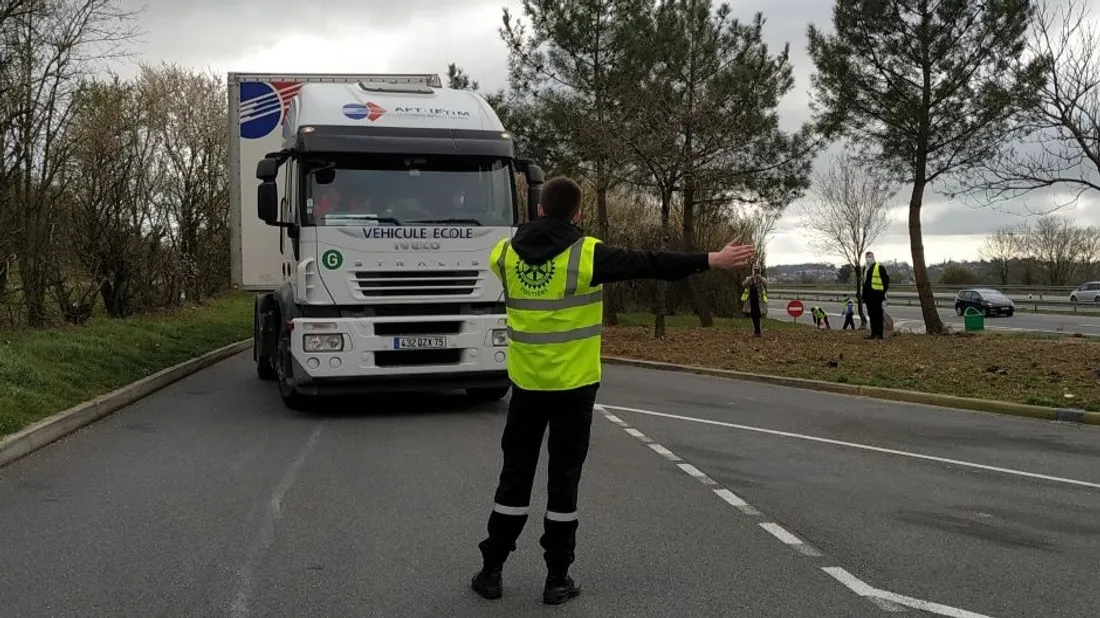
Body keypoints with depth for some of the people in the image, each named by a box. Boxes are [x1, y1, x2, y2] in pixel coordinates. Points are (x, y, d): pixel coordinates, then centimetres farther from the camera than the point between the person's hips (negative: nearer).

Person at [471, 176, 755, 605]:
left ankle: (490, 571, 17)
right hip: (573, 387, -3)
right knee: (563, 481, 6)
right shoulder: (587, 254, -13)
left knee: (515, 477, 13)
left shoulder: (507, 254, 0)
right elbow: (649, 265, -11)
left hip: (526, 384, 3)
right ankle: (557, 579, 13)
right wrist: (711, 261, -5)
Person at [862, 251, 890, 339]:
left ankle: (879, 334, -1)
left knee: (878, 314, -4)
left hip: (877, 294, -8)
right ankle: (873, 333, 17)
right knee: (871, 314, 10)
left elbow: (886, 279, -8)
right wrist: (864, 295, 18)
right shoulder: (866, 268, 17)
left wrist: (884, 292, -12)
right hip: (869, 295, 8)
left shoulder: (879, 267, -6)